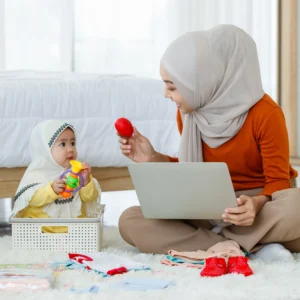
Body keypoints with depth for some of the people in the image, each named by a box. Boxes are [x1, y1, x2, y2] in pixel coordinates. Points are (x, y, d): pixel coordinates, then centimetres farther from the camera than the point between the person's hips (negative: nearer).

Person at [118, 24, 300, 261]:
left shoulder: (265, 114, -20)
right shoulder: (187, 112, -4)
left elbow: (279, 181, -13)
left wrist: (257, 203, -35)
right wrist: (154, 158, -6)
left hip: (262, 201, -5)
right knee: (130, 221, -19)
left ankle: (216, 243, -19)